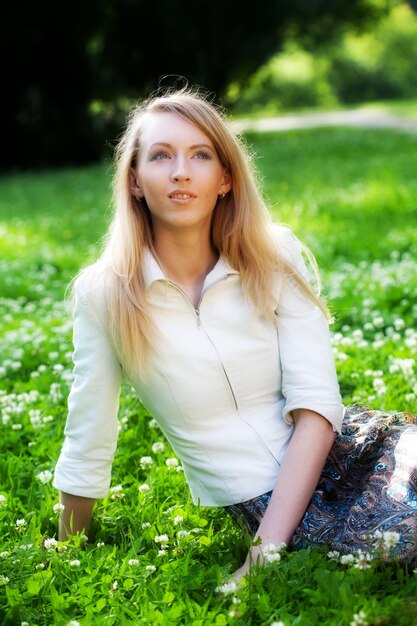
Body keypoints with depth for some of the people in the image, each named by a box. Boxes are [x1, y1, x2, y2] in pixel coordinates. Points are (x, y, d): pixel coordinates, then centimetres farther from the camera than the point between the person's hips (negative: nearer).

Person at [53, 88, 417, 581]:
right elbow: (86, 450, 2)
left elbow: (316, 406, -9)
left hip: (340, 449, 3)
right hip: (258, 499, -2)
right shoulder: (105, 294, -7)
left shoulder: (276, 259, -3)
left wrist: (268, 546, -18)